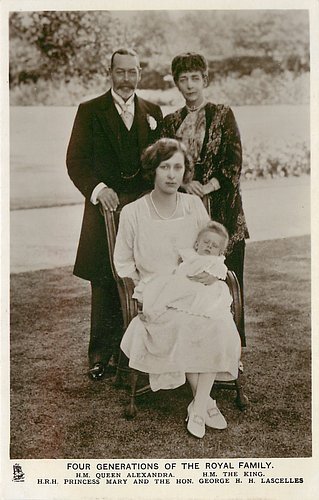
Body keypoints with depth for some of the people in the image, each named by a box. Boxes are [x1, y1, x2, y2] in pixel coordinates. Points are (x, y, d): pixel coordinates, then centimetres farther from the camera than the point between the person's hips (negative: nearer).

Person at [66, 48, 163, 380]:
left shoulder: (153, 112, 15)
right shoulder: (90, 111, 6)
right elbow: (75, 159, -1)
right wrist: (97, 188, -17)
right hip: (105, 206, -2)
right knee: (104, 284, 2)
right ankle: (101, 354, 13)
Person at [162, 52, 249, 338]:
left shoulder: (223, 114, 5)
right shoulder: (171, 122, 14)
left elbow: (234, 161, -3)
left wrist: (209, 186, -14)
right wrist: (185, 183, -10)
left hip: (220, 205, -2)